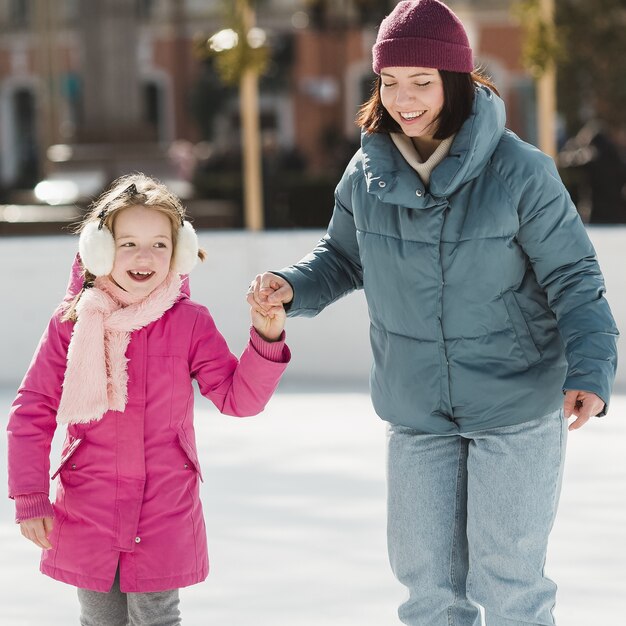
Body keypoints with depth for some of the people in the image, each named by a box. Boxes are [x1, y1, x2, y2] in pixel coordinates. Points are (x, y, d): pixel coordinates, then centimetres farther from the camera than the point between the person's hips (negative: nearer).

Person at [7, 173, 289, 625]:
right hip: (87, 516, 1)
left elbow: (239, 397, -2)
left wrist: (266, 339, -17)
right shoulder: (72, 324, -4)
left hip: (164, 519, -1)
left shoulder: (190, 323, -3)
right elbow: (31, 413, 1)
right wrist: (30, 499, -3)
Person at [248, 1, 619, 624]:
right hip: (417, 418, 4)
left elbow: (572, 279, -11)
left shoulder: (519, 171, -15)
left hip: (517, 412, -4)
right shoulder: (367, 175, -4)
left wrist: (590, 372, -25)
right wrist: (290, 288, -6)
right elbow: (343, 258, 14)